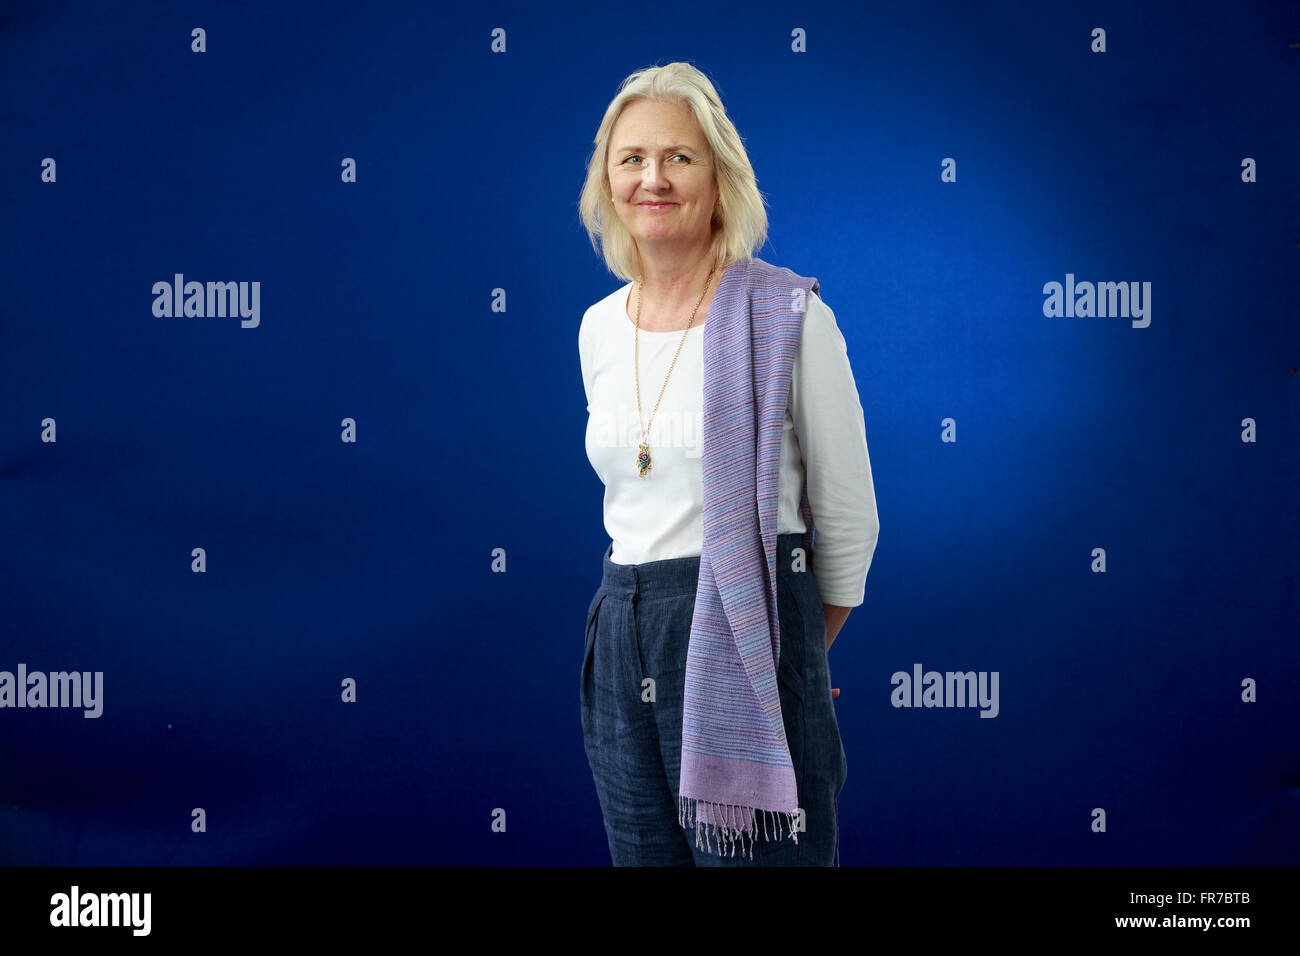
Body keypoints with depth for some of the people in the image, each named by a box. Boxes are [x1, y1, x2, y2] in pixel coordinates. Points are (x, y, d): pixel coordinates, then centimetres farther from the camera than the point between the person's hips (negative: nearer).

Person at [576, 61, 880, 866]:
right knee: (644, 853, 12)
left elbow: (847, 520, -1)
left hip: (747, 644, -5)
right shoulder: (599, 329, 9)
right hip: (623, 640, 6)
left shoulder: (789, 317, -8)